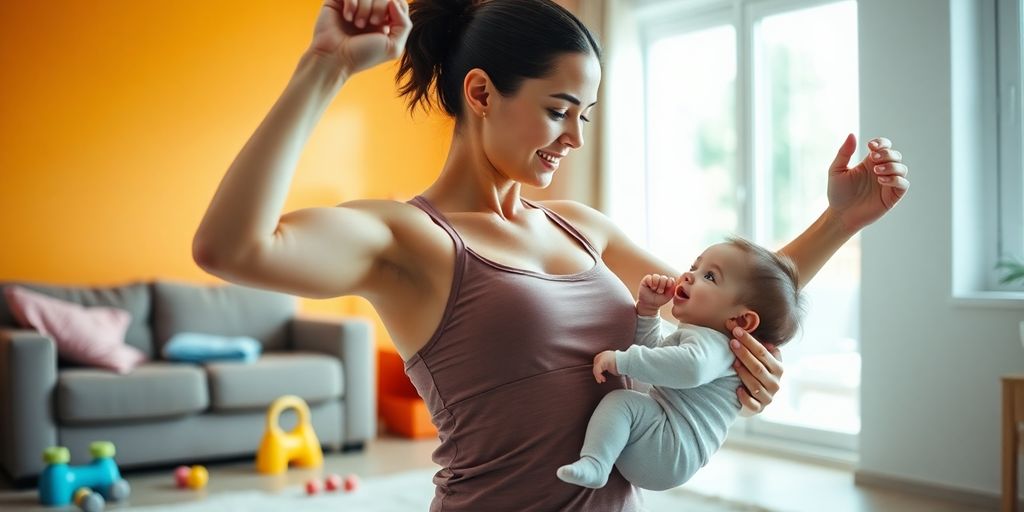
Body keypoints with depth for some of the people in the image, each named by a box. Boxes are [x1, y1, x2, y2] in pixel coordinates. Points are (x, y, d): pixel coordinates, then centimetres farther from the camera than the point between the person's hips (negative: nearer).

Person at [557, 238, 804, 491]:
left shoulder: (710, 342, -15)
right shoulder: (695, 335, 20)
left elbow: (691, 367, -39)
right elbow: (653, 350, 34)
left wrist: (622, 360, -34)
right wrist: (647, 309, 17)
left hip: (673, 452, -11)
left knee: (622, 401, -28)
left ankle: (592, 465, -38)